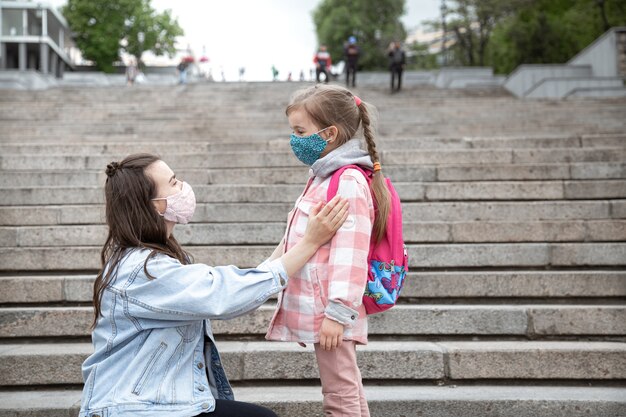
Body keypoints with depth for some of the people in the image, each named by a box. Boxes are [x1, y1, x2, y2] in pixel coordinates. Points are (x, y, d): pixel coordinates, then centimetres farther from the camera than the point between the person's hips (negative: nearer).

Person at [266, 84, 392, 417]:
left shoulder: (349, 182, -17)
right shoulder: (324, 177, 15)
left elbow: (349, 254, -23)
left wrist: (337, 311, -24)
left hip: (331, 308, -10)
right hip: (315, 305, 10)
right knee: (347, 388, 19)